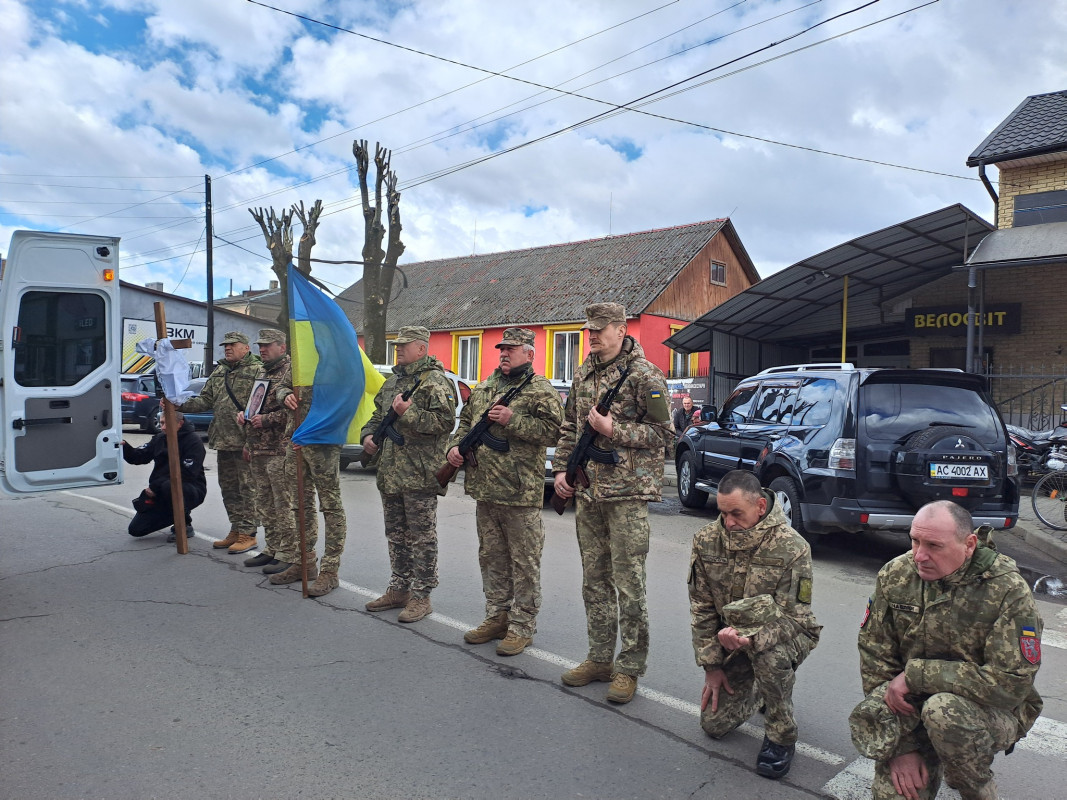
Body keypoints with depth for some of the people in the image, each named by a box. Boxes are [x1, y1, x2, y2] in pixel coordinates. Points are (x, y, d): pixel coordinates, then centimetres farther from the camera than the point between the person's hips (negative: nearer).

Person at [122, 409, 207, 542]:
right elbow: (138, 457, 4)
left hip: (192, 490, -6)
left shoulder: (193, 440, -13)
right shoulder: (159, 439, 10)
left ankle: (184, 525, -16)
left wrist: (156, 486, -23)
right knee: (136, 529, -3)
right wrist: (124, 446, -17)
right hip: (160, 492, 7)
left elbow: (187, 473, -22)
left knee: (169, 486, -39)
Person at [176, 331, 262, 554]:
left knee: (247, 488, -2)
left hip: (245, 441, -8)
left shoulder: (256, 370, -9)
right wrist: (179, 404, 1)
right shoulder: (218, 372, 17)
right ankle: (236, 530, 26)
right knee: (228, 487, 15)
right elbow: (205, 399, 17)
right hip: (223, 440, 9)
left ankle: (247, 533, 7)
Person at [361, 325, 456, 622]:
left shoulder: (435, 381, -10)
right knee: (396, 534, 16)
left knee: (421, 537, 0)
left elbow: (445, 422, -20)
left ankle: (421, 595, 10)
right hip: (390, 473, 9)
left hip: (419, 475, -9)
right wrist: (369, 434, 7)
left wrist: (407, 413, -24)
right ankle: (399, 589, 28)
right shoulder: (392, 381, 17)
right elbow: (378, 415, 27)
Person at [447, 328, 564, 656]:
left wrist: (512, 420, -20)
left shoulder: (541, 391, -6)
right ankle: (497, 616, 29)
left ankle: (522, 626, 13)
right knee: (491, 558, 16)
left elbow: (553, 431, -17)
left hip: (520, 494, -7)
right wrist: (455, 445, 5)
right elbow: (465, 421, 23)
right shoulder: (483, 389, 16)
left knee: (524, 563, 2)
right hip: (485, 492, 7)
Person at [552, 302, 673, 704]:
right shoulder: (583, 374, 13)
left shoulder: (644, 374, -7)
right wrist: (561, 469, 9)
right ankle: (600, 658, 26)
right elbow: (569, 428, 20)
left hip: (627, 493, -7)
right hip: (587, 493, 7)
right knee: (595, 580, 14)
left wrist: (613, 430, -16)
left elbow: (663, 433, -10)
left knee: (628, 584, -1)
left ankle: (629, 667, 12)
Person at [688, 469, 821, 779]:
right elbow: (701, 606, -3)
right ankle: (757, 688, 32)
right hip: (732, 639, 4)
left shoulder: (792, 548, -23)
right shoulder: (706, 540, -11)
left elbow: (793, 618, -23)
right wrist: (711, 664, -5)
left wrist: (749, 638, -42)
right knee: (714, 724, 0)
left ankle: (781, 735, -14)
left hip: (789, 636, -4)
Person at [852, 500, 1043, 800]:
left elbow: (1011, 683, -24)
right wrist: (901, 747, -12)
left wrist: (915, 674, -23)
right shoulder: (895, 575, -10)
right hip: (913, 706, 1)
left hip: (992, 711, -1)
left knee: (943, 710, -34)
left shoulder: (1008, 592, -20)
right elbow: (874, 655, -7)